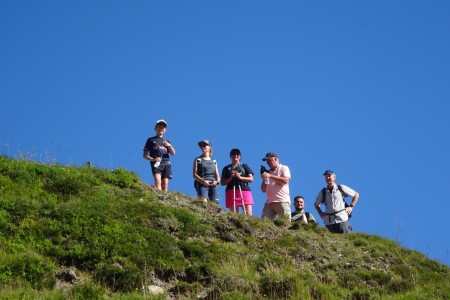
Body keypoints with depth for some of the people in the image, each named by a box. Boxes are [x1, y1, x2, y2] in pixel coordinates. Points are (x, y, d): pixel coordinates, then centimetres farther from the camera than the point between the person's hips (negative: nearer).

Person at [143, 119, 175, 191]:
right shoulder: (151, 140, 16)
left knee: (165, 185, -7)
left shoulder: (166, 141, 26)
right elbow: (145, 155, 10)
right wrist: (153, 159, -10)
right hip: (156, 164, -4)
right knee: (158, 181, -25)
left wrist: (169, 145, -5)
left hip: (166, 164, 4)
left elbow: (173, 153, 16)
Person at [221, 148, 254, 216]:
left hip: (245, 191, 0)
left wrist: (240, 177, -6)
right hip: (231, 192, 0)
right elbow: (222, 182, 12)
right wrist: (230, 178, -6)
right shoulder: (226, 169, 16)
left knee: (249, 214, -13)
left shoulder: (244, 166, 16)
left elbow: (251, 179, 8)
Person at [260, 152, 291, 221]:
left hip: (282, 202, -5)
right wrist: (264, 179, 4)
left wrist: (270, 176, -11)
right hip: (269, 203, 5)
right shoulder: (268, 172, 22)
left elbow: (285, 180, -11)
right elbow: (264, 190, 21)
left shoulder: (284, 168, 9)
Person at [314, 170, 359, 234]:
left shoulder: (341, 188, 5)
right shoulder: (323, 192, 11)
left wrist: (351, 207, 6)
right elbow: (316, 204, 27)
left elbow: (356, 195, 15)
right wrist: (320, 213, 11)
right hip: (329, 222, 2)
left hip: (342, 219, -2)